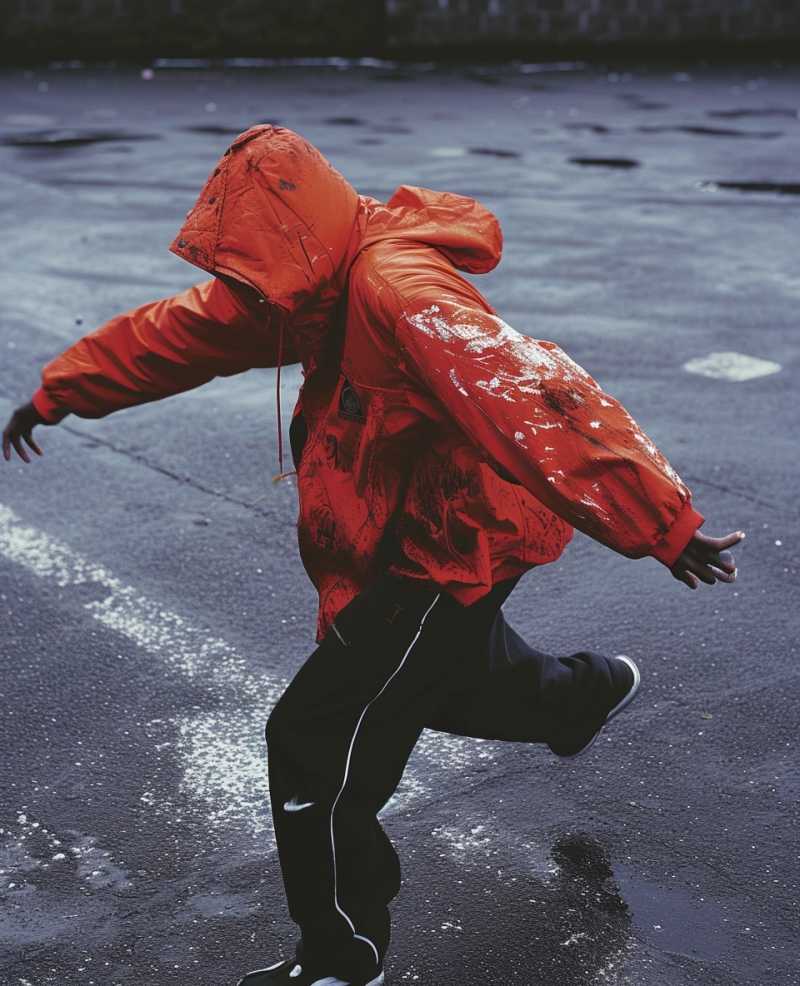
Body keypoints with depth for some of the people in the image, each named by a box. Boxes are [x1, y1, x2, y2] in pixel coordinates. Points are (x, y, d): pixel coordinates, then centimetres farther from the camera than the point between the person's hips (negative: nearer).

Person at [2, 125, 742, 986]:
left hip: (448, 553, -10)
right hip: (402, 538, 10)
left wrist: (663, 527, -41)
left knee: (316, 743, -5)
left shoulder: (399, 286, -31)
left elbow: (533, 401, -38)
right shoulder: (322, 277, 0)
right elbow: (181, 332, 10)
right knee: (435, 677, 33)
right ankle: (586, 690, 59)